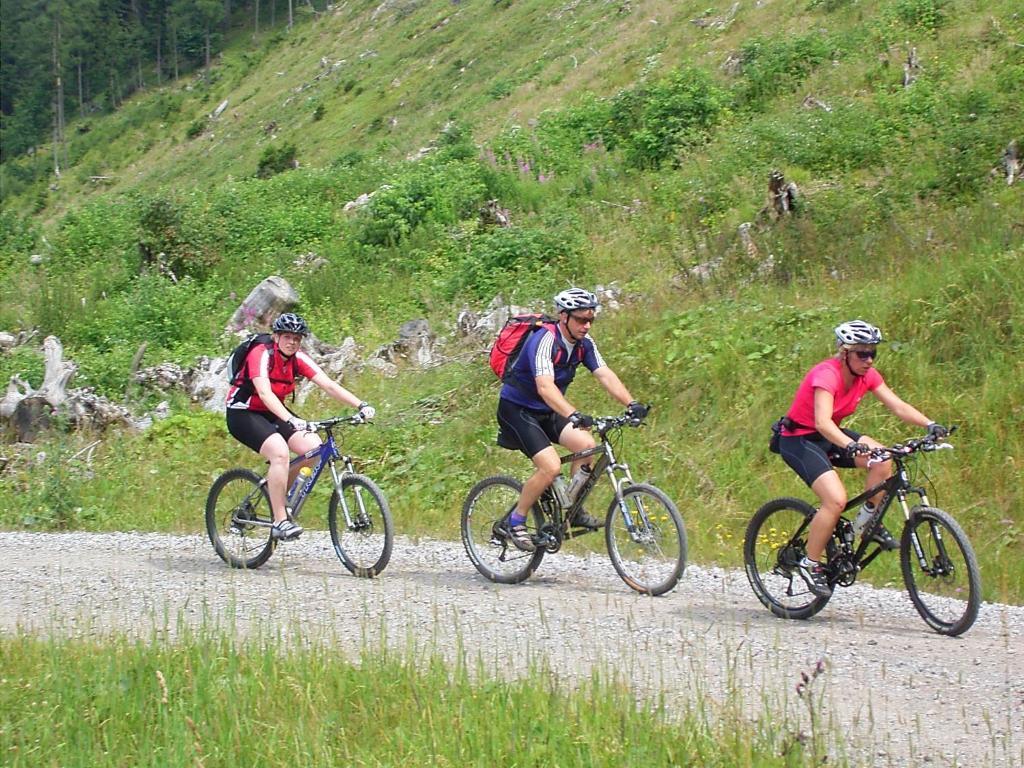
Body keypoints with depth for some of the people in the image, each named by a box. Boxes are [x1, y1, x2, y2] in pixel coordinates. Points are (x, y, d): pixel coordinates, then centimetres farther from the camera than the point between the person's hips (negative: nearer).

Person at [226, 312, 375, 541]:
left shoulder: (298, 359, -6)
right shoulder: (261, 355, -23)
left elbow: (329, 385, -13)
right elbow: (264, 393, -38)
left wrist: (361, 405, -27)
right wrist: (290, 420, -52)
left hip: (271, 413, 7)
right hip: (243, 413, -7)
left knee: (314, 448, -14)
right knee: (280, 451, -31)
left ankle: (277, 492, 7)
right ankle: (280, 522, -27)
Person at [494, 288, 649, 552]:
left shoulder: (584, 343, -4)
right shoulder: (545, 341, -27)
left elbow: (605, 375, -11)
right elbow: (545, 387, -40)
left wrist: (631, 404, -27)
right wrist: (574, 415, -54)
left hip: (547, 411, 8)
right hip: (516, 409, -8)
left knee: (586, 445, -12)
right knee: (551, 467, -22)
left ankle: (573, 511, 4)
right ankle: (513, 523, -6)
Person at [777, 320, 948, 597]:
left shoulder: (867, 375, -4)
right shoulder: (826, 375, -27)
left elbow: (898, 406, -10)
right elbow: (822, 422, -40)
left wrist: (930, 425, -27)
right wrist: (852, 446, -56)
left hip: (827, 437, 7)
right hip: (798, 440, -7)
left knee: (883, 460, -17)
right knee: (836, 499, -25)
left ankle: (869, 523, 2)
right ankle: (810, 564, -10)